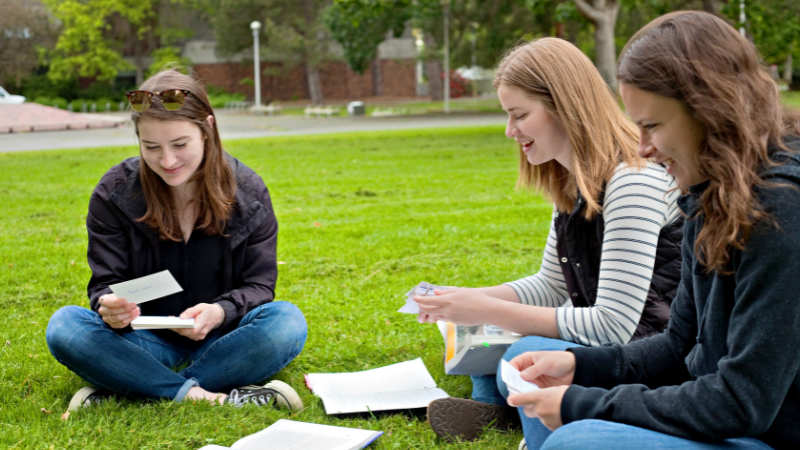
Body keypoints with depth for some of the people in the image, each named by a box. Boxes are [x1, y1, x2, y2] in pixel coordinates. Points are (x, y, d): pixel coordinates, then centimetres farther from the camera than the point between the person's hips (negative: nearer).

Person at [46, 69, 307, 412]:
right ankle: (203, 396, -34)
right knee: (64, 326, -27)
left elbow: (258, 285, -5)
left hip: (220, 337, 0)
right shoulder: (113, 194, -7)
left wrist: (220, 313, -29)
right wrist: (110, 308, -31)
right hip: (147, 341, 0)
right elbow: (105, 282, -5)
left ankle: (121, 388, -28)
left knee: (287, 322, -31)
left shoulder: (247, 193, -7)